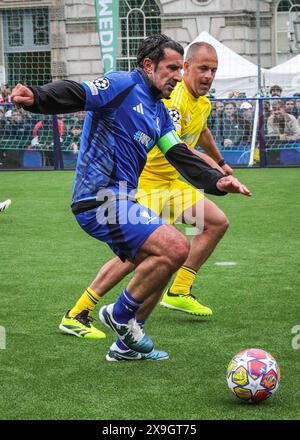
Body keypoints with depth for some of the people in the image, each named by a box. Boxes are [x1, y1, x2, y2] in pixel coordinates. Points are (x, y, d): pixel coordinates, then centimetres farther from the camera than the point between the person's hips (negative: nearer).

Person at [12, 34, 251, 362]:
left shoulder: (159, 112, 20)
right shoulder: (123, 86, -8)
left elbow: (181, 157, 14)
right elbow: (74, 94, -22)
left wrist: (216, 181, -3)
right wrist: (35, 97, -42)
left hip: (120, 200, 10)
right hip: (101, 198, -10)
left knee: (157, 269, 17)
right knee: (176, 247, -19)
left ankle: (127, 343, 28)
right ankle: (121, 313, -3)